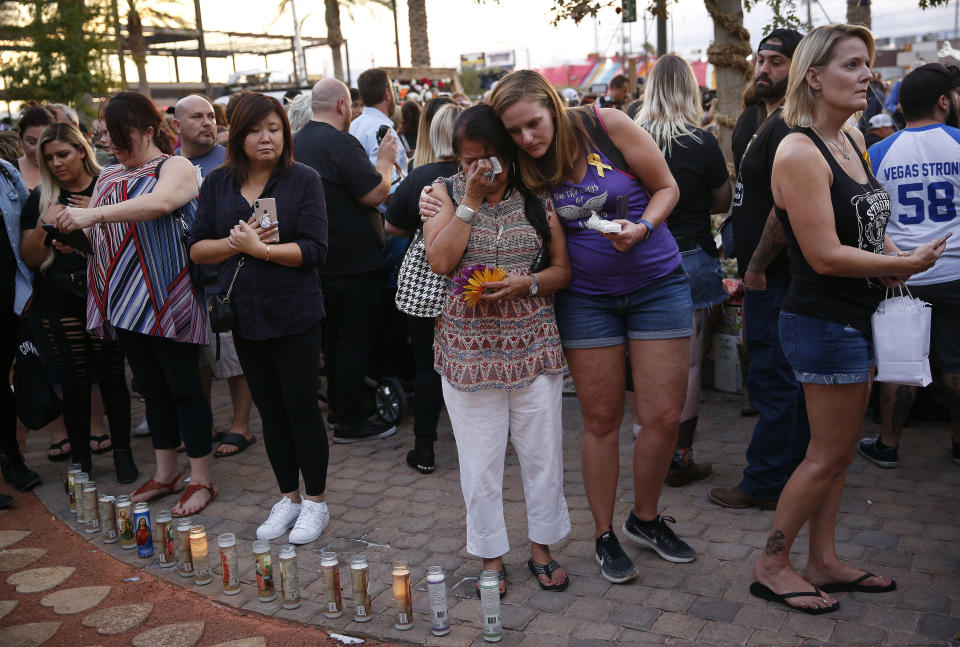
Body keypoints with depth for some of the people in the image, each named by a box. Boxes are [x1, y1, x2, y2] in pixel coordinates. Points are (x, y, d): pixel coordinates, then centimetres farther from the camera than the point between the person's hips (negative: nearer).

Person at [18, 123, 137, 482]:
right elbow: (30, 258, 7)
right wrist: (43, 225, -11)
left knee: (111, 376, 2)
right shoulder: (41, 198, 9)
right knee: (74, 382, 5)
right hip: (60, 302, 2)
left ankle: (122, 452, 16)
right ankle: (80, 461, 16)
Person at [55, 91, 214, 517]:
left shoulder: (175, 167, -6)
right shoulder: (109, 177, 16)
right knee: (151, 387, 14)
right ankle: (165, 472, 25)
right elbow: (97, 230, 18)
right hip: (126, 302, 7)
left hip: (169, 301, -7)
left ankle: (201, 480, 8)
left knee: (183, 387, -1)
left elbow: (160, 203, -27)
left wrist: (95, 213, -33)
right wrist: (69, 224, -4)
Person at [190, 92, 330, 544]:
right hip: (244, 316, 4)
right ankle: (288, 496, 29)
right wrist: (234, 242, -13)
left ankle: (315, 501, 19)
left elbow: (314, 250, -13)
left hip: (294, 316, -4)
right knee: (270, 410, 13)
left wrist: (260, 249, -22)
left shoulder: (303, 180, -6)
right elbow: (197, 248, 4)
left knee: (301, 407, 3)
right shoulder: (218, 183, 6)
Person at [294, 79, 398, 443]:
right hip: (354, 260, -9)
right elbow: (375, 194, -21)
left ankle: (338, 406, 31)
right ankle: (350, 423, 5)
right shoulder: (340, 143, -19)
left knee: (334, 335, 19)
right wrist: (385, 161, -6)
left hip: (321, 259, 9)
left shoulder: (297, 143, 9)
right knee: (356, 340, -1)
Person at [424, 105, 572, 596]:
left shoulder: (535, 198, 4)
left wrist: (526, 284, -15)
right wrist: (470, 200, -15)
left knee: (542, 452, 8)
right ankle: (491, 557, 23)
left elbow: (564, 269, 4)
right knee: (480, 459, 7)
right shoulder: (445, 195, 1)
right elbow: (440, 261, -14)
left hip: (532, 345, 1)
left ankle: (541, 548, 28)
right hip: (468, 347, -1)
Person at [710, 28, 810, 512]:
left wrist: (758, 267, -18)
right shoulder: (772, 124, 18)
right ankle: (792, 474, 28)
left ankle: (763, 485, 7)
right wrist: (753, 270, 20)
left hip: (773, 277, -11)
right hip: (770, 277, 11)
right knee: (789, 382, 17)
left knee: (772, 382, -3)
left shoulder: (786, 129, -16)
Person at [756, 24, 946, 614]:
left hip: (859, 317, 9)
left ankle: (824, 561, 29)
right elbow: (826, 256, -23)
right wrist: (906, 262, -13)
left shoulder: (854, 139, 10)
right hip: (825, 321, -9)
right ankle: (772, 566, 16)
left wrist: (890, 256, 4)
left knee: (840, 449, 16)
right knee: (829, 454, 1)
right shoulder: (799, 153, -19)